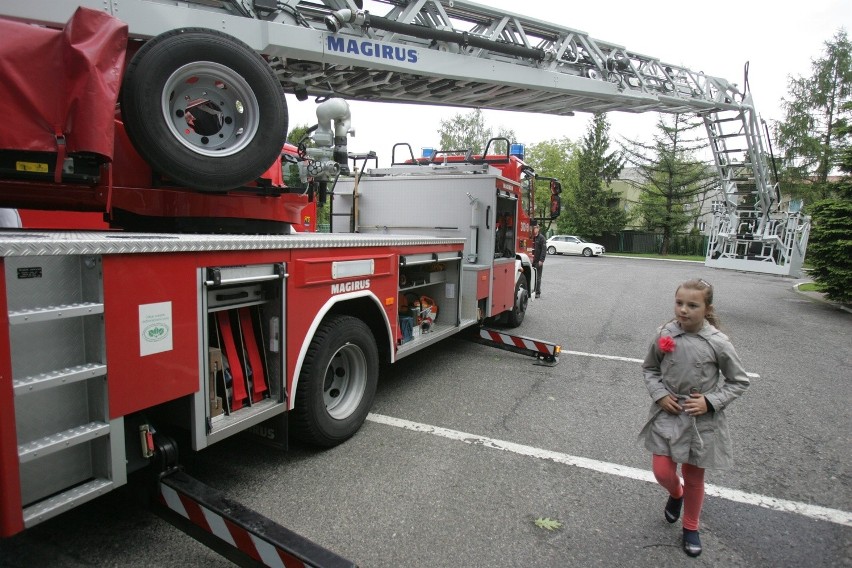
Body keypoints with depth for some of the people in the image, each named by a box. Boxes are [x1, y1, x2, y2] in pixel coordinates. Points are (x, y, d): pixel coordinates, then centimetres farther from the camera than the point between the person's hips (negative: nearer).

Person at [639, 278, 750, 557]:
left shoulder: (718, 343, -15)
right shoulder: (664, 335, -10)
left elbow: (739, 381, -3)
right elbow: (649, 368, 6)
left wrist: (710, 402, -14)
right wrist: (659, 395, -9)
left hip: (702, 419, -1)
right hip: (668, 414, 1)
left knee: (694, 477, 15)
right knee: (662, 472, 3)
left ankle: (691, 527, 40)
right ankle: (675, 494, 42)